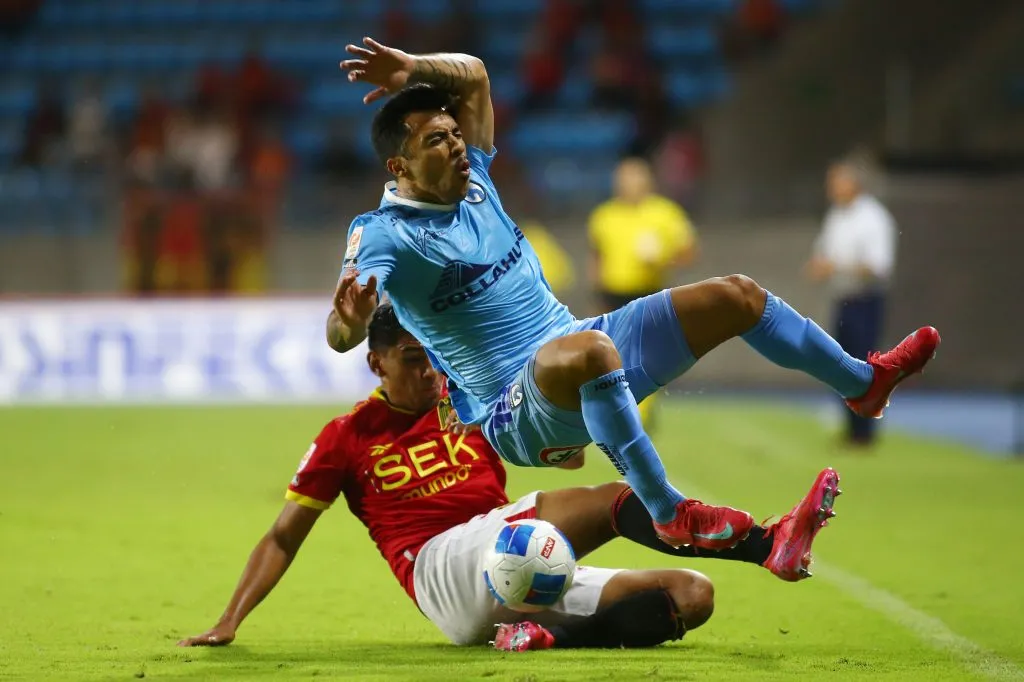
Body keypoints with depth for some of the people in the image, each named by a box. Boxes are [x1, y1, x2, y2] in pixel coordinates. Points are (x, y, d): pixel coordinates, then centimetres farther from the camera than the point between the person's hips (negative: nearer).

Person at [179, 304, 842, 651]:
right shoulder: (347, 438, 10)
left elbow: (568, 453, 13)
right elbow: (283, 538, 11)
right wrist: (230, 622, 2)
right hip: (441, 567, -6)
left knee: (691, 595, -10)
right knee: (617, 501, -27)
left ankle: (553, 636, -32)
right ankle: (768, 543, -44)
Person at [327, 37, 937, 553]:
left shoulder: (471, 178, 5)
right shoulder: (384, 236, -17)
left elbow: (474, 73, 15)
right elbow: (341, 337, -33)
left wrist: (415, 70, -4)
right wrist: (349, 318, -57)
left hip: (583, 351, 9)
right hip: (516, 409, -9)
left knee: (736, 296, 9)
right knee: (588, 351, -45)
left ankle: (863, 382, 29)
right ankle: (669, 513, -38)